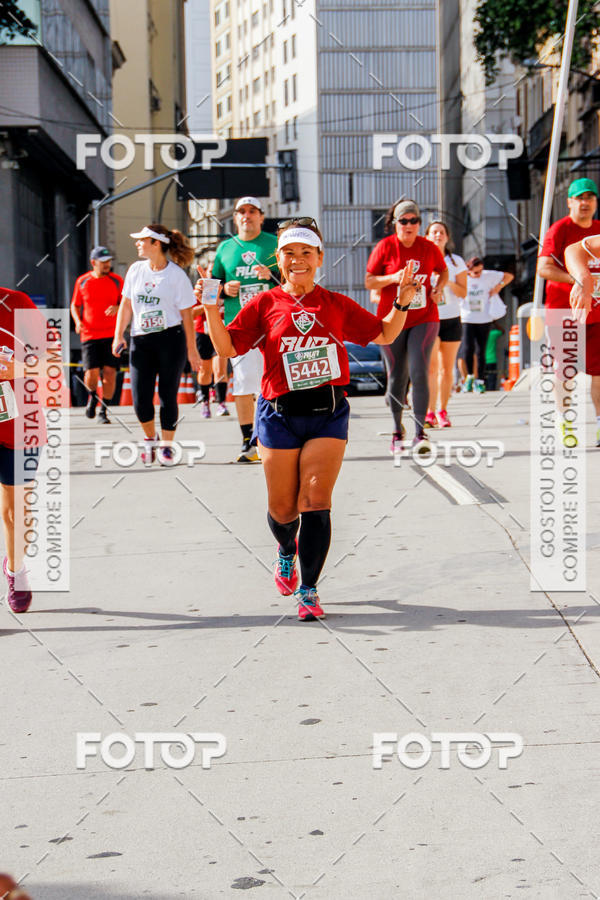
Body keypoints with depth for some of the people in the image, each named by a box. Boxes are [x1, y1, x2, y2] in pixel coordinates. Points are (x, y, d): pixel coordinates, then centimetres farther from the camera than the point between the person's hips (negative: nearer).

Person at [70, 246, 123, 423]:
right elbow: (75, 305, 15)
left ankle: (103, 411, 5)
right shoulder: (82, 281, 4)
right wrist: (78, 321, -3)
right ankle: (92, 396, 25)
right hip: (89, 335, 0)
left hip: (111, 335, 0)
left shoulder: (116, 281, 3)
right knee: (91, 374, -10)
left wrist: (117, 308, -15)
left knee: (110, 372, -8)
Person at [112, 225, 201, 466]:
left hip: (171, 339, -3)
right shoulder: (135, 270, 6)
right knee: (140, 398, -3)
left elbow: (186, 314, -3)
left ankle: (166, 446, 15)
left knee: (168, 395, 1)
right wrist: (118, 335, 8)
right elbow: (126, 304, 15)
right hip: (141, 341, 3)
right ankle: (150, 439, 23)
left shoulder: (176, 275, -6)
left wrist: (192, 349, -3)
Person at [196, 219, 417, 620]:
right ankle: (287, 553, 42)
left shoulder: (337, 305, 9)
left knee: (315, 504, -11)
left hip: (328, 413, 0)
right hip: (279, 414, 0)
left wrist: (402, 303, 3)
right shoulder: (264, 304, 5)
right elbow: (227, 347, 1)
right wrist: (211, 309, -12)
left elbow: (383, 335, 18)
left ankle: (308, 591, -4)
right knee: (282, 508, 6)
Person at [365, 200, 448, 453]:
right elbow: (369, 282, -1)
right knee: (396, 377, 5)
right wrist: (393, 278, -18)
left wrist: (438, 288, 0)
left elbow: (443, 271, 20)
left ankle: (419, 434, -13)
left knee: (419, 374, -13)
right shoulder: (384, 247, -3)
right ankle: (397, 430, 24)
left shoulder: (428, 248, 2)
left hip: (424, 319, 0)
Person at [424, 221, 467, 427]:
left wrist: (448, 282, -14)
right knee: (431, 366, -14)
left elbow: (463, 293, 3)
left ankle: (442, 412, 12)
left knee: (447, 369, 2)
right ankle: (430, 413, -15)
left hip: (451, 319, 2)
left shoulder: (456, 262, 7)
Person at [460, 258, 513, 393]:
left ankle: (479, 381, 9)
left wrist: (497, 288, -2)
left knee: (481, 351, 1)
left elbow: (509, 276, 9)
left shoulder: (489, 275, -2)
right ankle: (470, 376, 9)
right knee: (468, 349, -12)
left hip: (484, 320, 0)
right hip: (467, 319, 0)